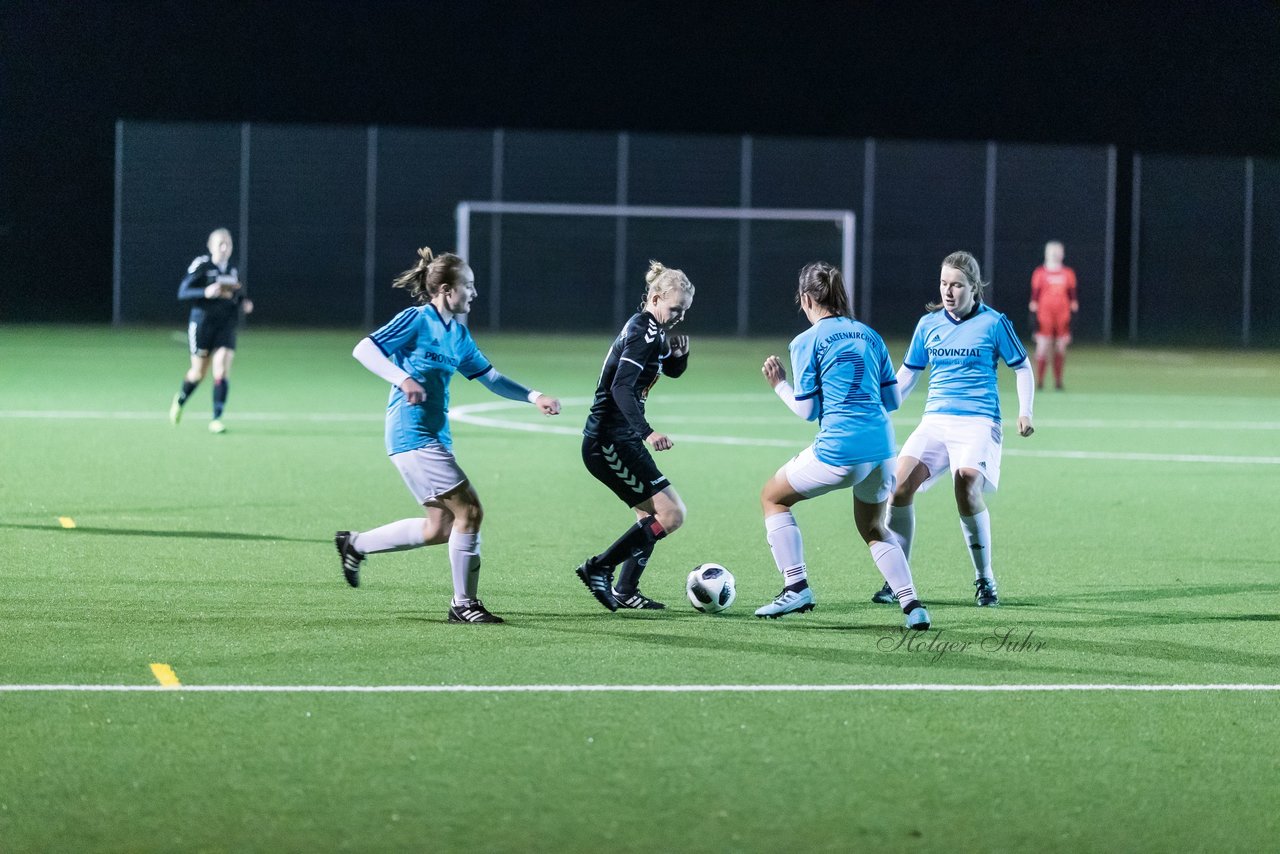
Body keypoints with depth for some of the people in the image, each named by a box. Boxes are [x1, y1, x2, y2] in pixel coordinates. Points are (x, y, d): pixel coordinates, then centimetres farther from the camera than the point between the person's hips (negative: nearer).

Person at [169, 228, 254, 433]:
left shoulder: (233, 271, 8)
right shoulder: (201, 266, -9)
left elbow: (238, 297, 22)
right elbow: (182, 293, -13)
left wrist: (244, 304, -1)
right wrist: (205, 293, -29)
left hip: (226, 328, 3)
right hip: (202, 324, -3)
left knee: (222, 371, -12)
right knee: (199, 373, 8)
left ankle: (216, 419, -8)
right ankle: (180, 400, 40)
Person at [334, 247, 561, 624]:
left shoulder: (459, 334, 13)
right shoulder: (416, 320, -11)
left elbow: (489, 377, 21)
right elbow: (364, 349, -17)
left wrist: (533, 397, 9)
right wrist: (403, 378, -30)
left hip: (435, 435, 9)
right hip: (413, 434, -9)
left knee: (438, 528, 12)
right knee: (469, 511, -10)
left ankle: (354, 543, 26)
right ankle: (464, 604, -1)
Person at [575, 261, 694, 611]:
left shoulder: (651, 329, 13)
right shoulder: (643, 332, -17)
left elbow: (673, 371, 28)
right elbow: (621, 388, -28)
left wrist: (679, 352, 4)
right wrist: (647, 432, -39)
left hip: (619, 440, 11)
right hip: (610, 441, -11)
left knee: (652, 515, 20)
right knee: (671, 514, -12)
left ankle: (624, 591, 23)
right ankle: (598, 568, -7)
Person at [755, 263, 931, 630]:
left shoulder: (806, 342, -1)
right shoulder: (869, 335, 14)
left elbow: (807, 410, -2)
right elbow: (892, 399, 16)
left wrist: (779, 385, 14)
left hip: (838, 449, -5)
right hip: (882, 445, 6)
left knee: (772, 497, 19)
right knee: (873, 529, 26)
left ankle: (796, 587, 9)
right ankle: (912, 605, 8)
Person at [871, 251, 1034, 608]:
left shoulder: (993, 323, 0)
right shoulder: (928, 324, 11)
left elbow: (1022, 367, 8)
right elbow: (907, 373, 21)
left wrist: (1025, 412, -3)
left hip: (978, 421, -4)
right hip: (935, 418, 4)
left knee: (966, 488, -25)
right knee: (901, 482, -17)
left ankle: (984, 580, -6)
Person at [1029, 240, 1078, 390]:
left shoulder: (1068, 273, 11)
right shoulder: (1040, 273, 2)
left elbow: (1073, 298, 13)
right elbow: (1034, 297, 2)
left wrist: (1073, 312, 7)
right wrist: (1034, 314, -4)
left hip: (1063, 316, 3)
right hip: (1044, 315, -3)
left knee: (1061, 349, 4)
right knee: (1042, 348, -7)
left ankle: (1058, 381, 9)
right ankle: (1039, 381, -2)